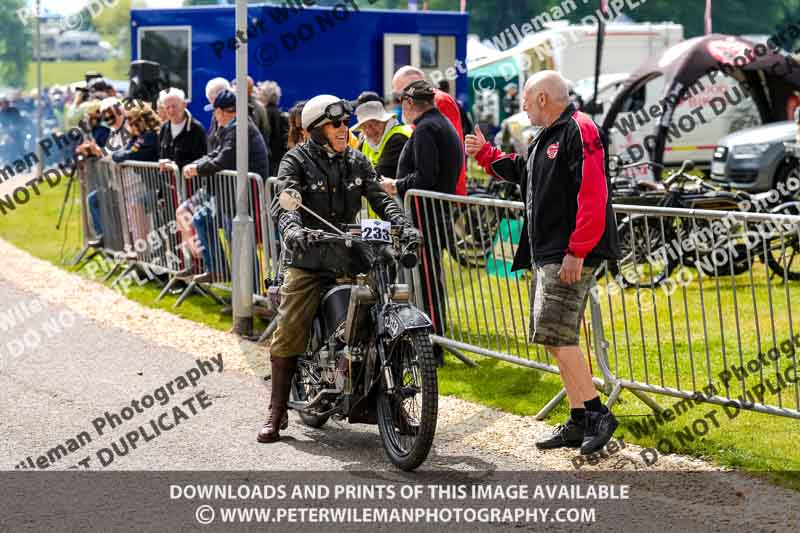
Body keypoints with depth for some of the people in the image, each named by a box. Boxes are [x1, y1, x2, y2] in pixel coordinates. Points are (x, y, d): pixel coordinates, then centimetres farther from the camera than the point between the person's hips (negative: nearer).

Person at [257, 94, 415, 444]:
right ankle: (277, 412, 2)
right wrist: (292, 229, -36)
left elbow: (380, 199, 6)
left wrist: (403, 226, -13)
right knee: (289, 331, -10)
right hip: (309, 258, -3)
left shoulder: (357, 162, 15)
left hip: (351, 255, 3)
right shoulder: (296, 161, 1)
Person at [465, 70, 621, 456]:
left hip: (569, 257, -10)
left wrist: (576, 252, -24)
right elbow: (521, 174, 40)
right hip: (545, 255, 10)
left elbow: (592, 196, -21)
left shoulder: (578, 130, -11)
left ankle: (597, 414, -10)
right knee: (556, 339, 10)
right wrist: (484, 153, 38)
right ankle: (579, 423, 14)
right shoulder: (546, 139, 20)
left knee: (556, 335, -16)